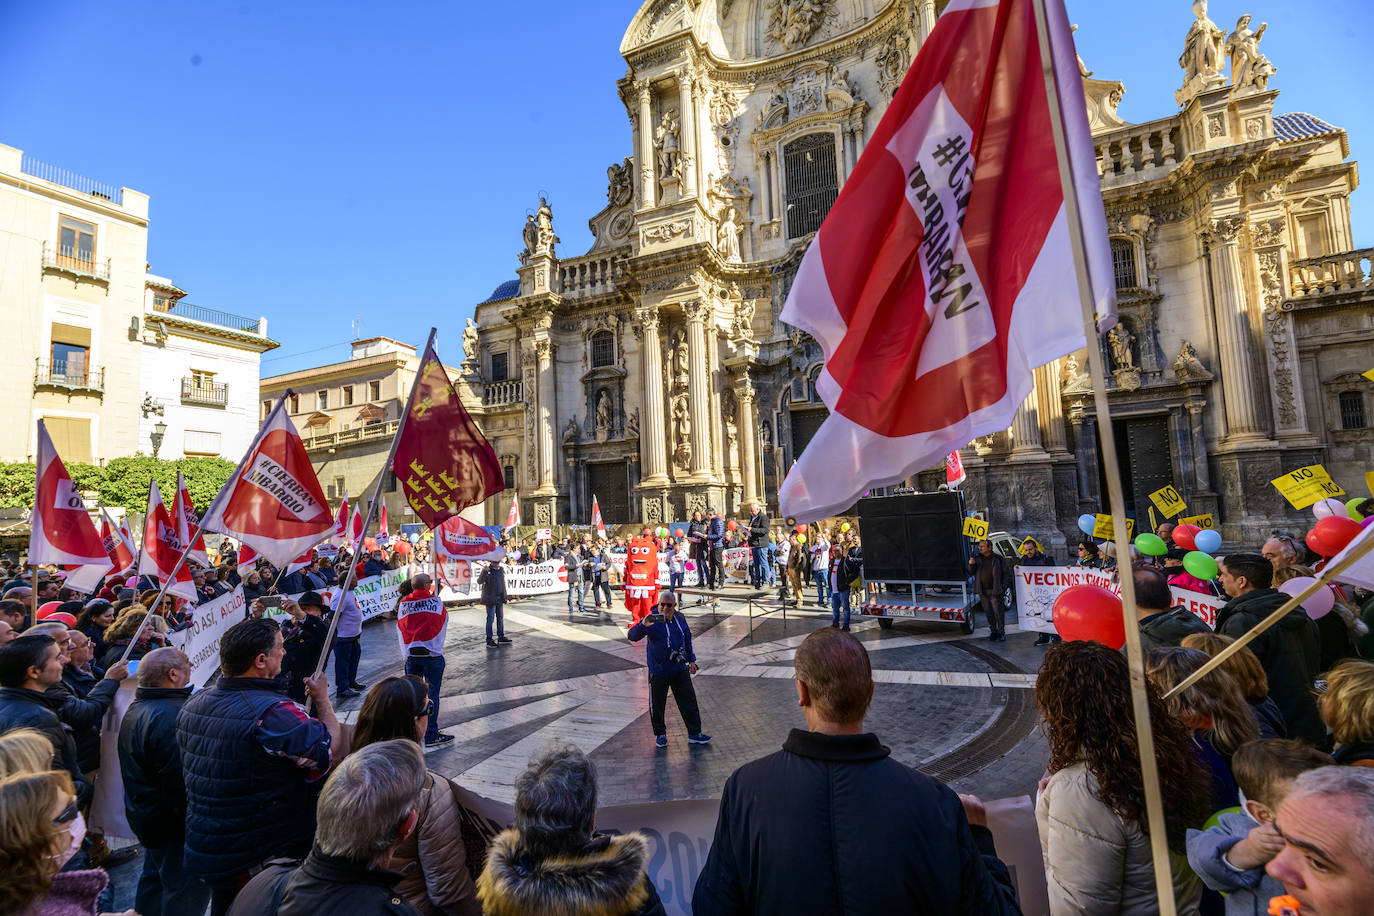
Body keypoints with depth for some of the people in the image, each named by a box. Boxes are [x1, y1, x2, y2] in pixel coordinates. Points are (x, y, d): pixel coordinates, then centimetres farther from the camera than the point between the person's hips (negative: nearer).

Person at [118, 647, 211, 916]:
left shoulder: (136, 708, 6)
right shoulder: (171, 715, -29)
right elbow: (182, 781, -28)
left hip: (144, 814, 11)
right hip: (174, 824, -11)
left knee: (155, 878, 29)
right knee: (188, 892, 2)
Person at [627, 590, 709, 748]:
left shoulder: (679, 618, 1)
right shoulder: (653, 620, -16)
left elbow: (687, 639, 16)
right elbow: (633, 636, -28)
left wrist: (691, 660, 18)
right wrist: (643, 625, -48)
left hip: (680, 669, 4)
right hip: (658, 671, -4)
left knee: (689, 701, 9)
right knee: (657, 705, 8)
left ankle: (694, 734, 22)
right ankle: (660, 734, 30)